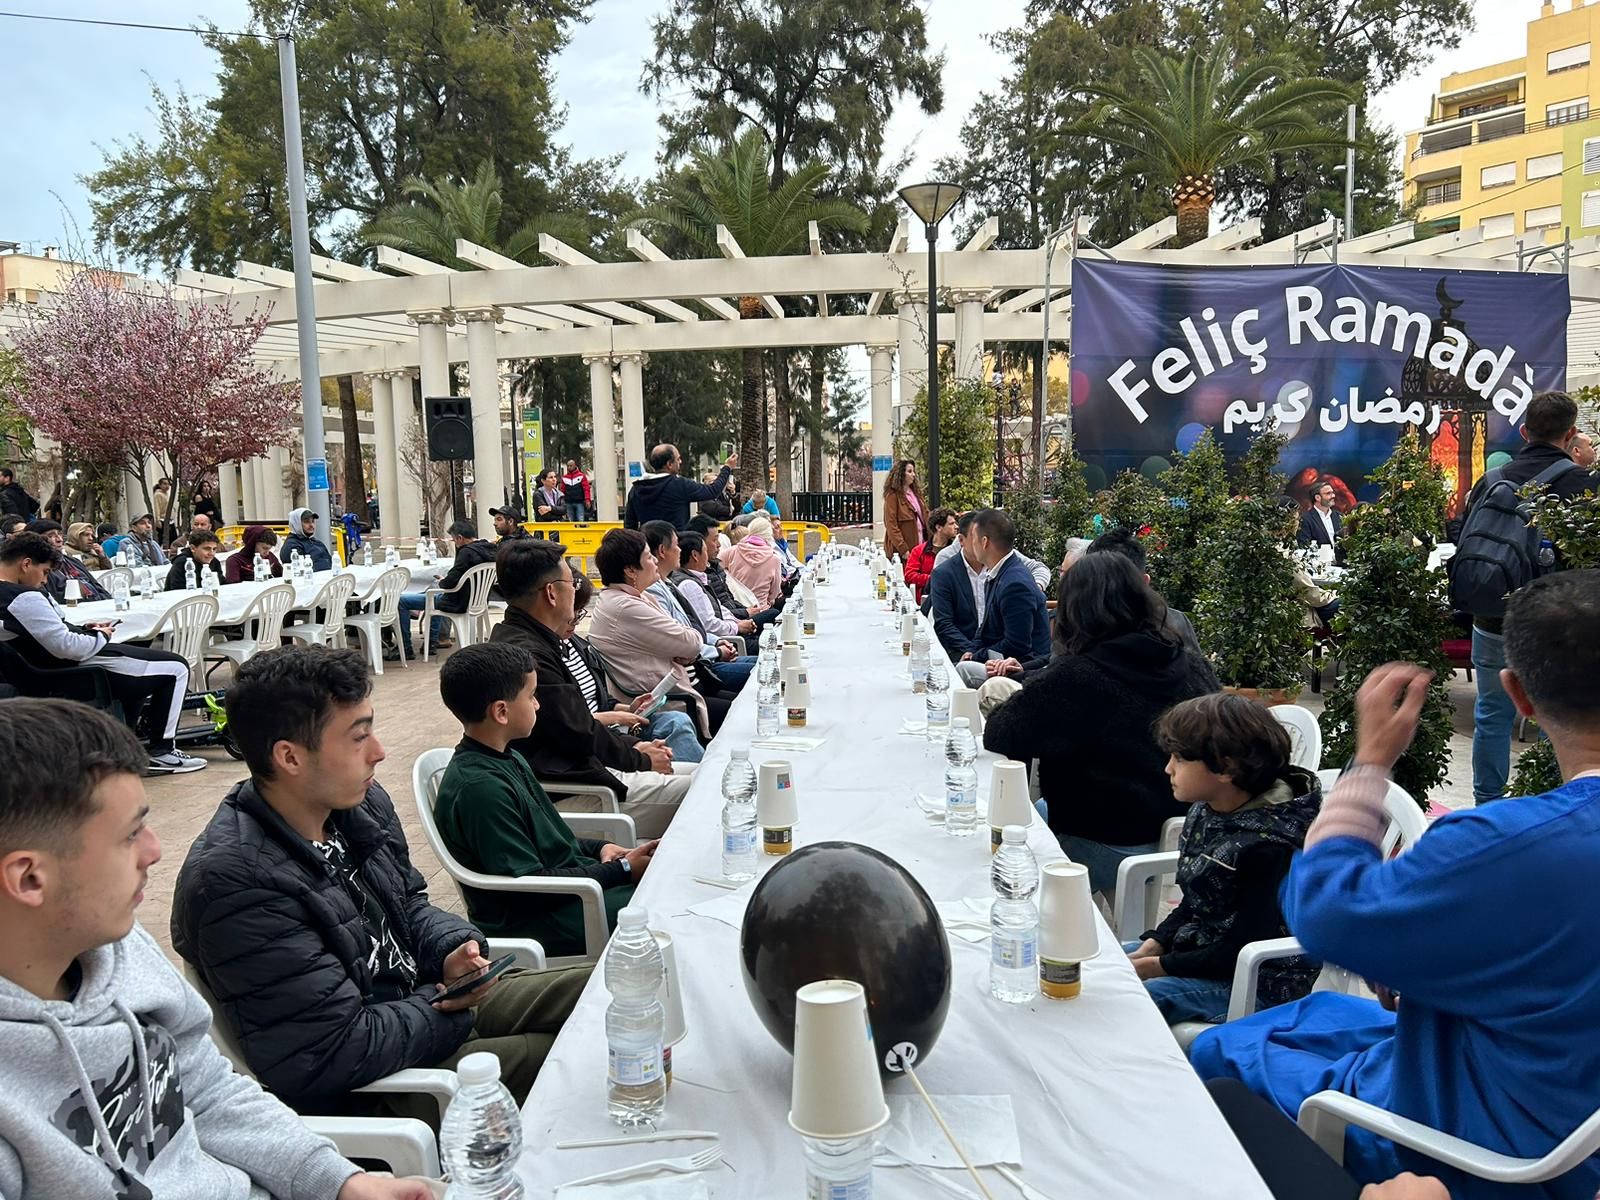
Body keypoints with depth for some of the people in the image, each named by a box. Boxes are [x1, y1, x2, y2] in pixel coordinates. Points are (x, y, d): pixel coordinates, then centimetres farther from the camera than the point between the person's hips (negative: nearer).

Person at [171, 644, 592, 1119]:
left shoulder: (362, 803, -2)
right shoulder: (237, 884, -28)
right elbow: (335, 1056, -27)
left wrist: (452, 949, -5)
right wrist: (445, 1008, -13)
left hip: (427, 997, 8)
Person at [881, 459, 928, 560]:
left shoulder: (916, 492, 16)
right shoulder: (893, 496, -7)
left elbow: (926, 516, 17)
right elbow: (891, 526, -13)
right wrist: (903, 550, -18)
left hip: (921, 546, 7)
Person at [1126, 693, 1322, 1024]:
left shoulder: (1267, 847, -27)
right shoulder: (1205, 811, -1)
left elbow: (1246, 950, -24)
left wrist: (1160, 966, -18)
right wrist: (1154, 945, -2)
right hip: (1200, 947, 9)